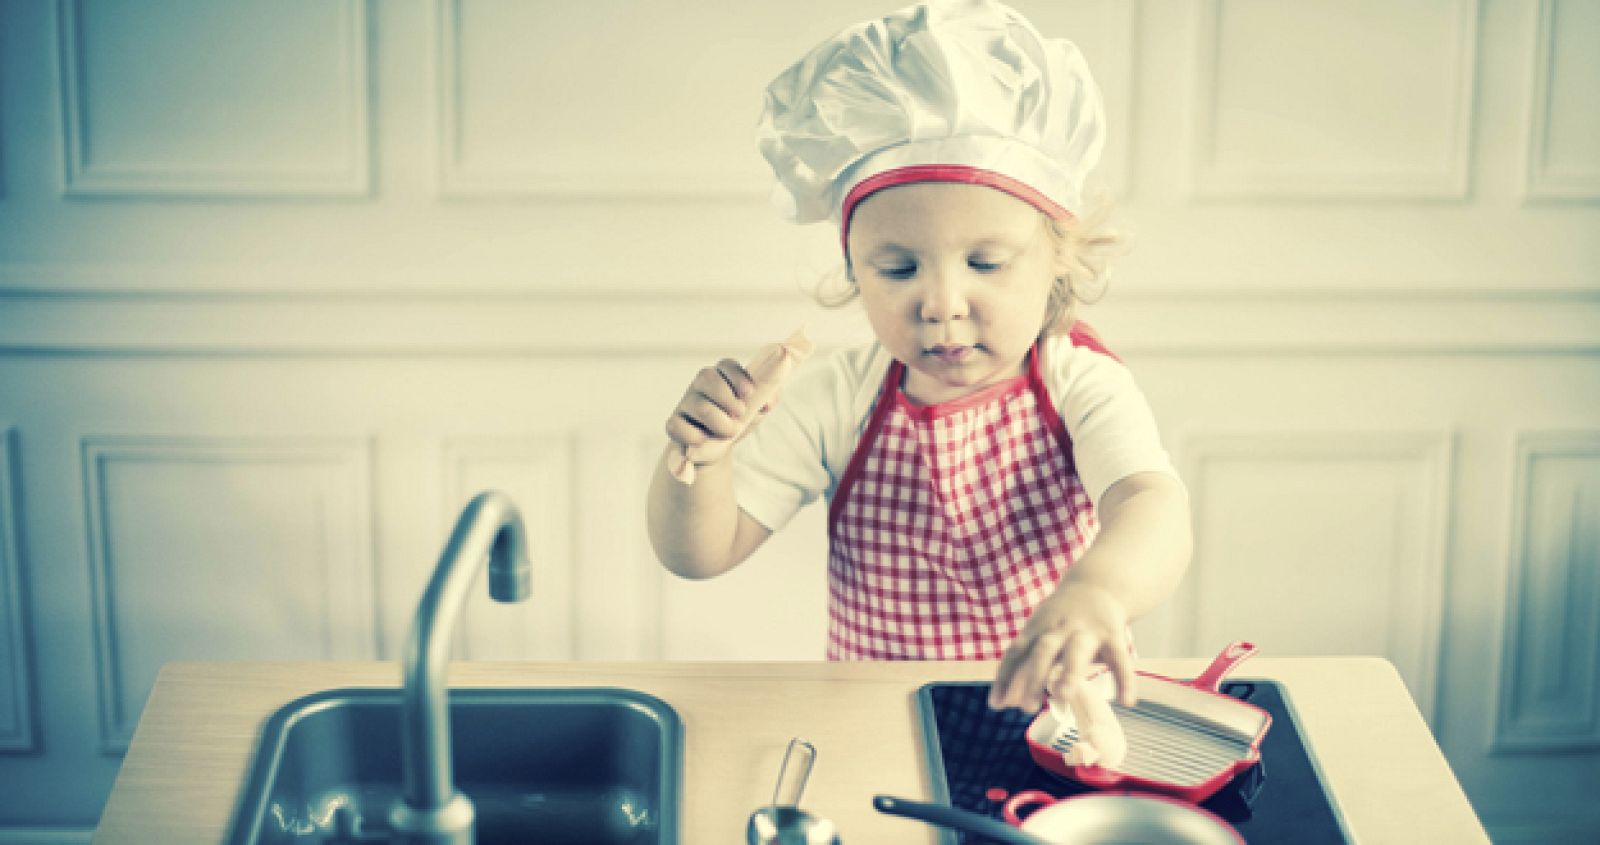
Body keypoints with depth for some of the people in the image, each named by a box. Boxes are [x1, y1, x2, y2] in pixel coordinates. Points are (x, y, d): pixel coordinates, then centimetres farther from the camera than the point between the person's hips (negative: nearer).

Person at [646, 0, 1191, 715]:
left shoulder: (1082, 388, -11)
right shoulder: (835, 401, -4)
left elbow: (1153, 508, -31)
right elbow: (698, 554, -1)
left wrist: (1098, 587, -55)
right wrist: (697, 459, -23)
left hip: (1060, 723, -1)